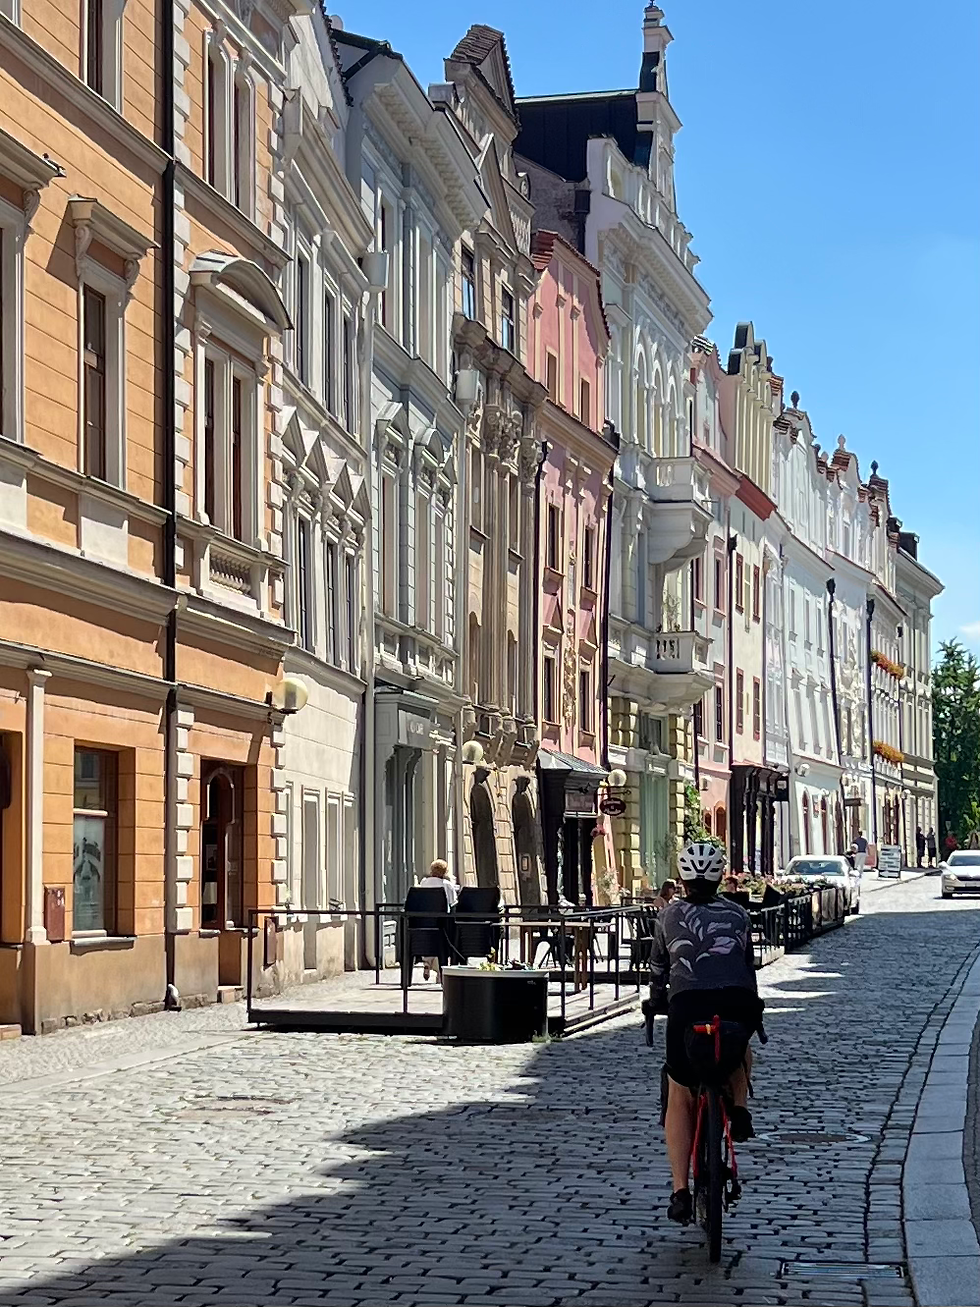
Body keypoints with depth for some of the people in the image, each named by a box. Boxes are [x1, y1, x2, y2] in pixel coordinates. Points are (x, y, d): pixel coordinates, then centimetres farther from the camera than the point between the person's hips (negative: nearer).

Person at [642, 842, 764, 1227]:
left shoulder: (669, 915, 16)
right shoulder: (738, 914, 18)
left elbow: (658, 967, 23)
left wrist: (655, 999, 41)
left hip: (688, 1005, -1)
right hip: (737, 1002, 1)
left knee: (679, 1100, 12)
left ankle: (680, 1190, 2)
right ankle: (738, 1109, 16)